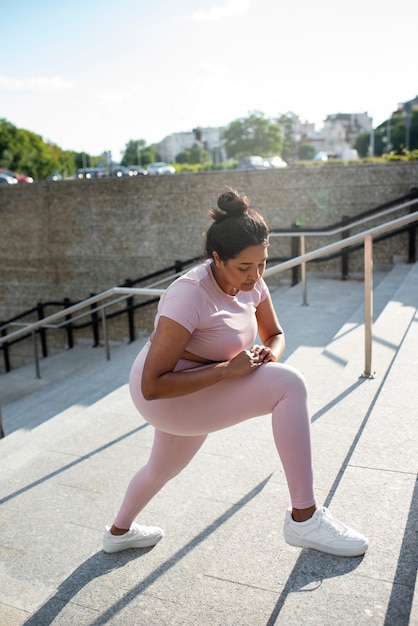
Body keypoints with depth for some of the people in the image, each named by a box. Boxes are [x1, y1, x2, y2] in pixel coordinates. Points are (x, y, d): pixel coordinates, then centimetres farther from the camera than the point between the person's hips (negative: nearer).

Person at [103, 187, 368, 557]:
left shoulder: (251, 282, -8)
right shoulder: (189, 296, -31)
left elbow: (275, 335, 6)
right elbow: (152, 386, -32)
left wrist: (269, 354, -18)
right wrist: (227, 369, -34)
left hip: (196, 392, 9)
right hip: (165, 397, -8)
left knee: (163, 469, 33)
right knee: (289, 385, -24)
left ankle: (119, 532, 62)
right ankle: (304, 519, -15)